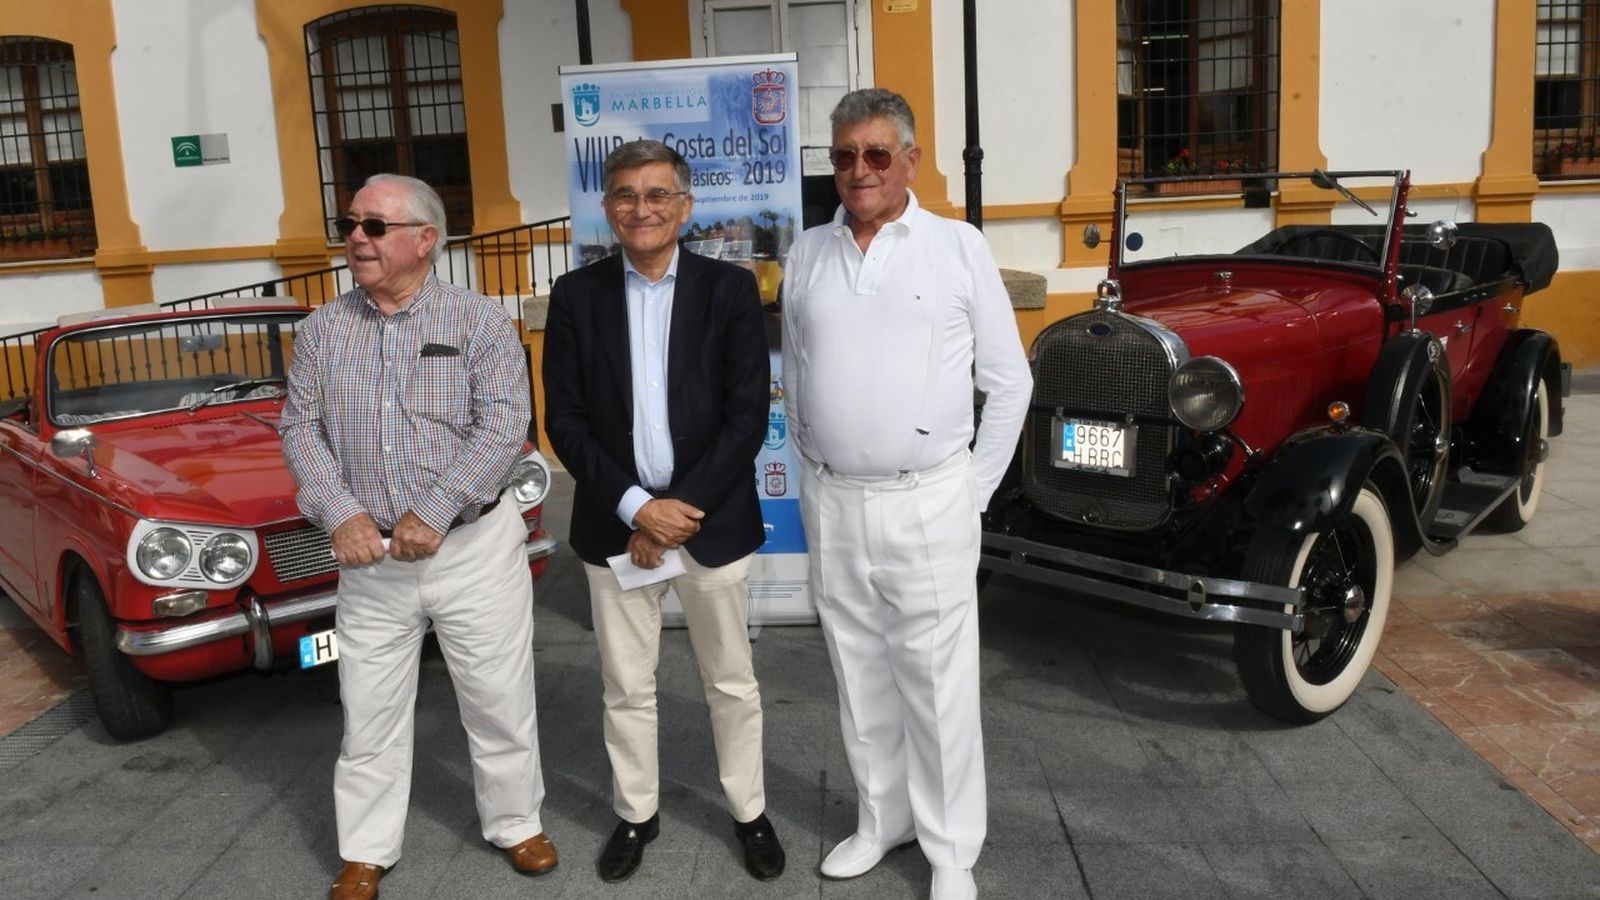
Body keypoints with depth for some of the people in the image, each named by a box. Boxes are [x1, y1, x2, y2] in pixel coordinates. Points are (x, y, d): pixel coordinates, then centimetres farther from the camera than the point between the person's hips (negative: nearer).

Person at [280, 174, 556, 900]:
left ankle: (516, 824, 29)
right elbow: (300, 428, 4)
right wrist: (341, 515, -12)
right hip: (370, 558, 3)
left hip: (475, 546, -2)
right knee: (369, 711, 10)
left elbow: (504, 426, -14)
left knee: (499, 700, 9)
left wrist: (433, 513, -20)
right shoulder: (322, 329, 5)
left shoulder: (481, 321, -6)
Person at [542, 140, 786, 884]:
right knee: (626, 686, 12)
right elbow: (564, 419, -3)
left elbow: (749, 414, -7)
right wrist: (635, 508, -13)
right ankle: (636, 813, 32)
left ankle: (750, 812, 30)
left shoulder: (730, 289, -2)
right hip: (615, 524, 1)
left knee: (731, 682, 13)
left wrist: (685, 507, -14)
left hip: (712, 519, -1)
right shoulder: (576, 295, 1)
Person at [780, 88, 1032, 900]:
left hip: (926, 503, -4)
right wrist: (816, 471, 10)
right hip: (831, 505, 4)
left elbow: (1009, 381, -1)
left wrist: (974, 490, -2)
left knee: (938, 686, 5)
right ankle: (881, 819, 34)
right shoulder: (807, 254, 7)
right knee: (859, 678, 16)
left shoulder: (959, 247, -4)